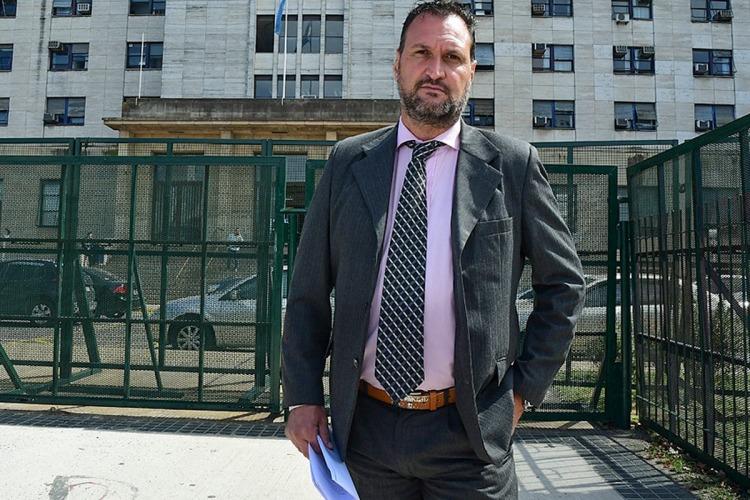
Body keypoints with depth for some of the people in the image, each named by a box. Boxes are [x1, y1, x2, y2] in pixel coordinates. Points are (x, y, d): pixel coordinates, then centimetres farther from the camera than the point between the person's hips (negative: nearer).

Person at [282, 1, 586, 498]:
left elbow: (564, 282, 4)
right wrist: (303, 397, 0)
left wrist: (526, 386, 1)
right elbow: (308, 291, 4)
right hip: (362, 427, 3)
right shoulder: (347, 163, 1)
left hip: (469, 433, -2)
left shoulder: (513, 165, -4)